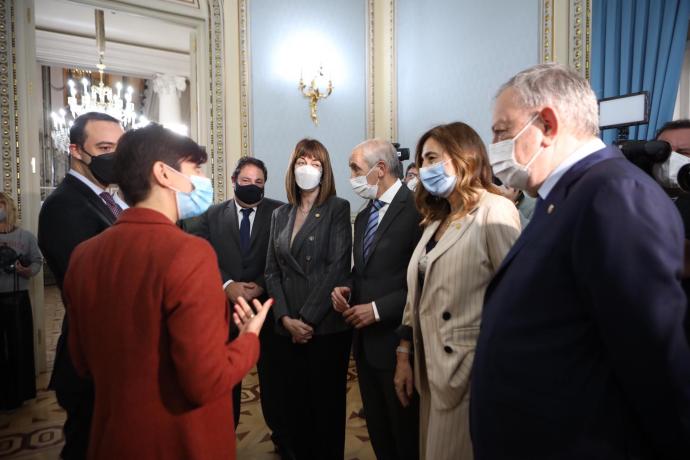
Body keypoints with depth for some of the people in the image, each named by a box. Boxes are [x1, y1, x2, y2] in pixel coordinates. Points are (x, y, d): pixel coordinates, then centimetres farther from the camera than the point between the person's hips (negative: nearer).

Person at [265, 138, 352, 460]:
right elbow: (272, 271, 7)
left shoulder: (338, 209, -2)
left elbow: (339, 268, -11)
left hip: (326, 327, -4)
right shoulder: (280, 215, 12)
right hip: (288, 330, 4)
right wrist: (285, 318, -6)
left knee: (327, 407, 8)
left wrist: (308, 319, -14)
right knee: (294, 406, 13)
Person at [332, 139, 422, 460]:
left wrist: (378, 309, -19)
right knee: (378, 432, 21)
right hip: (365, 341, 8)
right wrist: (347, 289, -1)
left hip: (397, 342, -7)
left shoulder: (416, 209, -15)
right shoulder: (363, 217, 13)